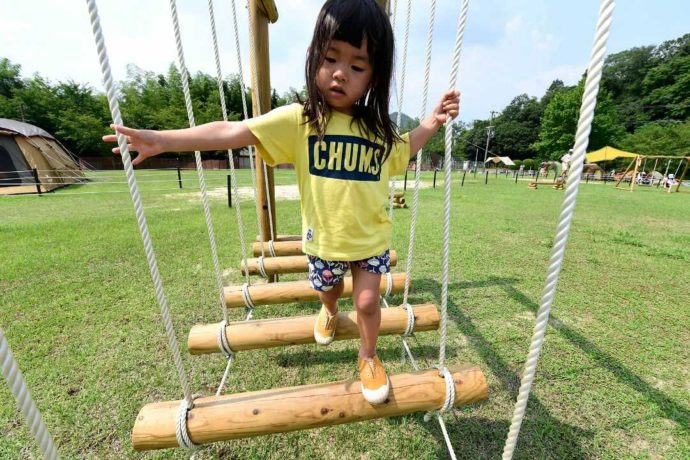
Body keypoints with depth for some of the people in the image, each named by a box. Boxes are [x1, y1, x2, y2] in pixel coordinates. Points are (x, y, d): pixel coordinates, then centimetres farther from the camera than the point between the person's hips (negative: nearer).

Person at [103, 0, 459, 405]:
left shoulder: (378, 129, -2)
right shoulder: (298, 120, -12)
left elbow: (402, 152, 19)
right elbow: (233, 132, -17)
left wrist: (433, 122, 8)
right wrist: (161, 140, -21)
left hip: (371, 239, 1)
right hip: (323, 239, -1)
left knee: (367, 301, 7)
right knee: (328, 291, 23)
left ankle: (369, 358, 40)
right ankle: (330, 313, 64)